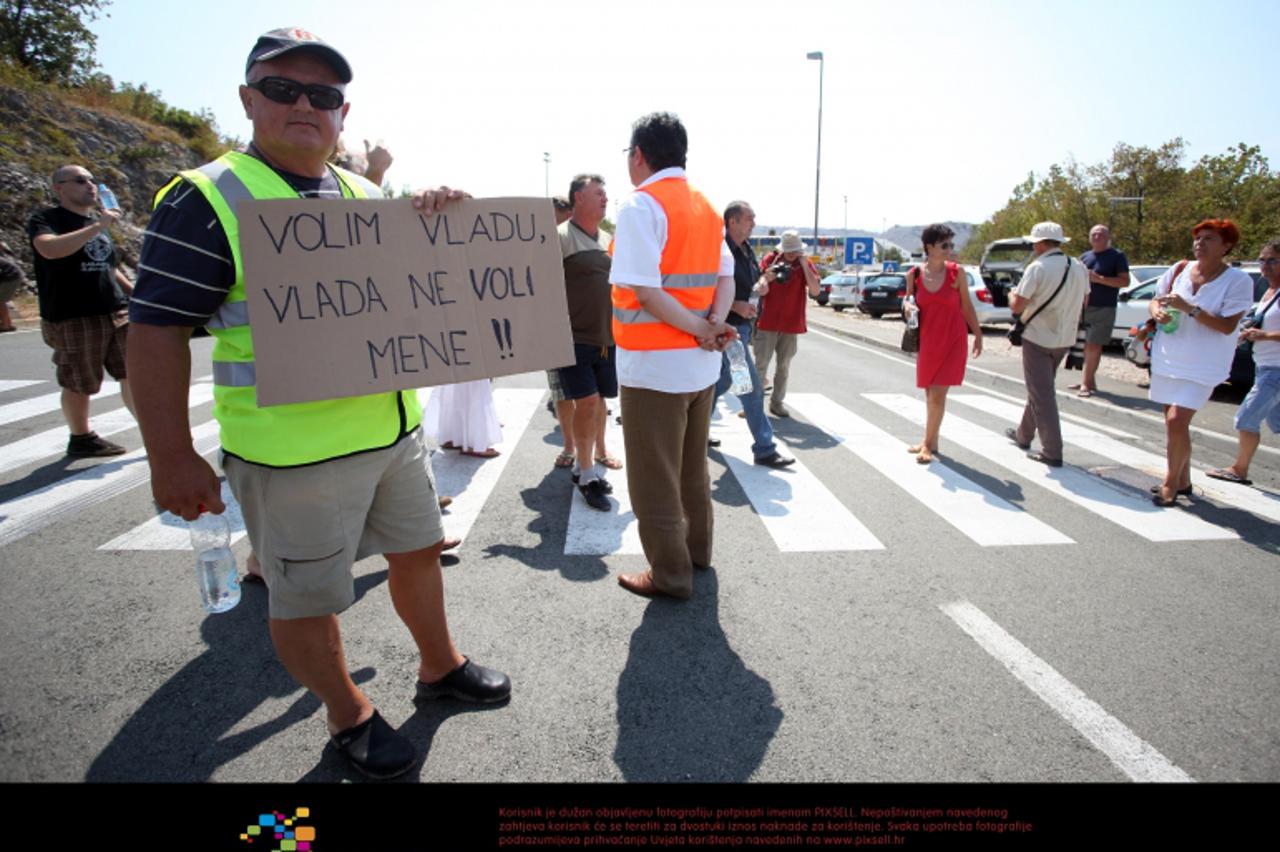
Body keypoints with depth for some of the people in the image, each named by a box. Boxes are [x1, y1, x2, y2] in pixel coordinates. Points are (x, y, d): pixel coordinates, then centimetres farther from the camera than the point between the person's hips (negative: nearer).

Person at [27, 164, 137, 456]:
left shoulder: (98, 223, 19)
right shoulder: (45, 220, -3)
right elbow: (50, 249, -25)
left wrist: (133, 290, 16)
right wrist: (96, 227, -23)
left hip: (117, 312, 6)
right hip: (74, 319, -6)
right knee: (79, 384, 3)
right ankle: (80, 438, 19)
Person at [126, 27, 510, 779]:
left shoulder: (368, 197, 10)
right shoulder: (209, 199, -9)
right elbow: (159, 330, -12)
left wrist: (437, 219, -3)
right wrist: (172, 456, -17)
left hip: (395, 429, 7)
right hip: (294, 450, -6)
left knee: (418, 550, 20)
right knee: (307, 598, 8)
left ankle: (440, 666, 43)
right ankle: (349, 716, 33)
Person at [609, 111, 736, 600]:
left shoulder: (641, 205, -12)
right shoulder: (706, 208, 13)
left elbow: (644, 289, -22)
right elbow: (726, 277, 8)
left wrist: (702, 330, -15)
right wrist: (714, 324, -8)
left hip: (654, 363, -8)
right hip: (701, 362, 8)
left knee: (654, 476, 5)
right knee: (692, 465, 22)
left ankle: (671, 574, 16)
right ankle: (697, 548, 37)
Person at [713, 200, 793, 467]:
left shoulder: (746, 249, 12)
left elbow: (758, 276, 24)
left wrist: (761, 284, 1)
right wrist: (735, 306, -24)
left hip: (742, 325, 10)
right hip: (729, 328, -10)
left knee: (722, 381, 17)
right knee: (751, 387, -8)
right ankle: (764, 449, -1)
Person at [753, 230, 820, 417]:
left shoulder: (806, 263, 2)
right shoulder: (770, 259, -1)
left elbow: (815, 291, -10)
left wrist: (804, 266, -16)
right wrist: (766, 278, -21)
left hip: (792, 323, 2)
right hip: (768, 321, -2)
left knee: (784, 365, 9)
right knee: (761, 363, -3)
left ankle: (777, 402, 19)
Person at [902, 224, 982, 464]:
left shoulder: (957, 272, -6)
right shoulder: (914, 274, -2)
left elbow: (966, 306, 2)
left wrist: (978, 334, 5)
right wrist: (908, 306, -13)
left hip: (953, 340, -2)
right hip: (927, 341, 2)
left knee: (937, 396, -5)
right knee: (930, 394, 12)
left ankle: (928, 443, 7)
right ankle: (931, 441, 26)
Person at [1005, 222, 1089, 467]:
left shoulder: (1037, 268, -17)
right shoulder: (1079, 268, 5)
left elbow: (1017, 306, -17)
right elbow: (1083, 303, 16)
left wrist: (1012, 294, 3)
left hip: (1038, 338, -7)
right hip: (1065, 338, 7)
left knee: (1041, 394, -3)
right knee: (1039, 389, 21)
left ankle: (1052, 452, -3)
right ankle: (1023, 435, 35)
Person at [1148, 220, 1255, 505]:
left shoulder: (1238, 280, -10)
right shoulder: (1180, 270, 3)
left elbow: (1227, 326, -17)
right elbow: (1155, 300, 13)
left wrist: (1188, 308, -26)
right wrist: (1156, 310, -11)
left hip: (1201, 367, -5)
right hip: (1167, 360, 5)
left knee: (1176, 422, -14)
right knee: (1175, 422, 11)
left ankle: (1171, 482, 3)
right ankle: (1183, 481, 26)